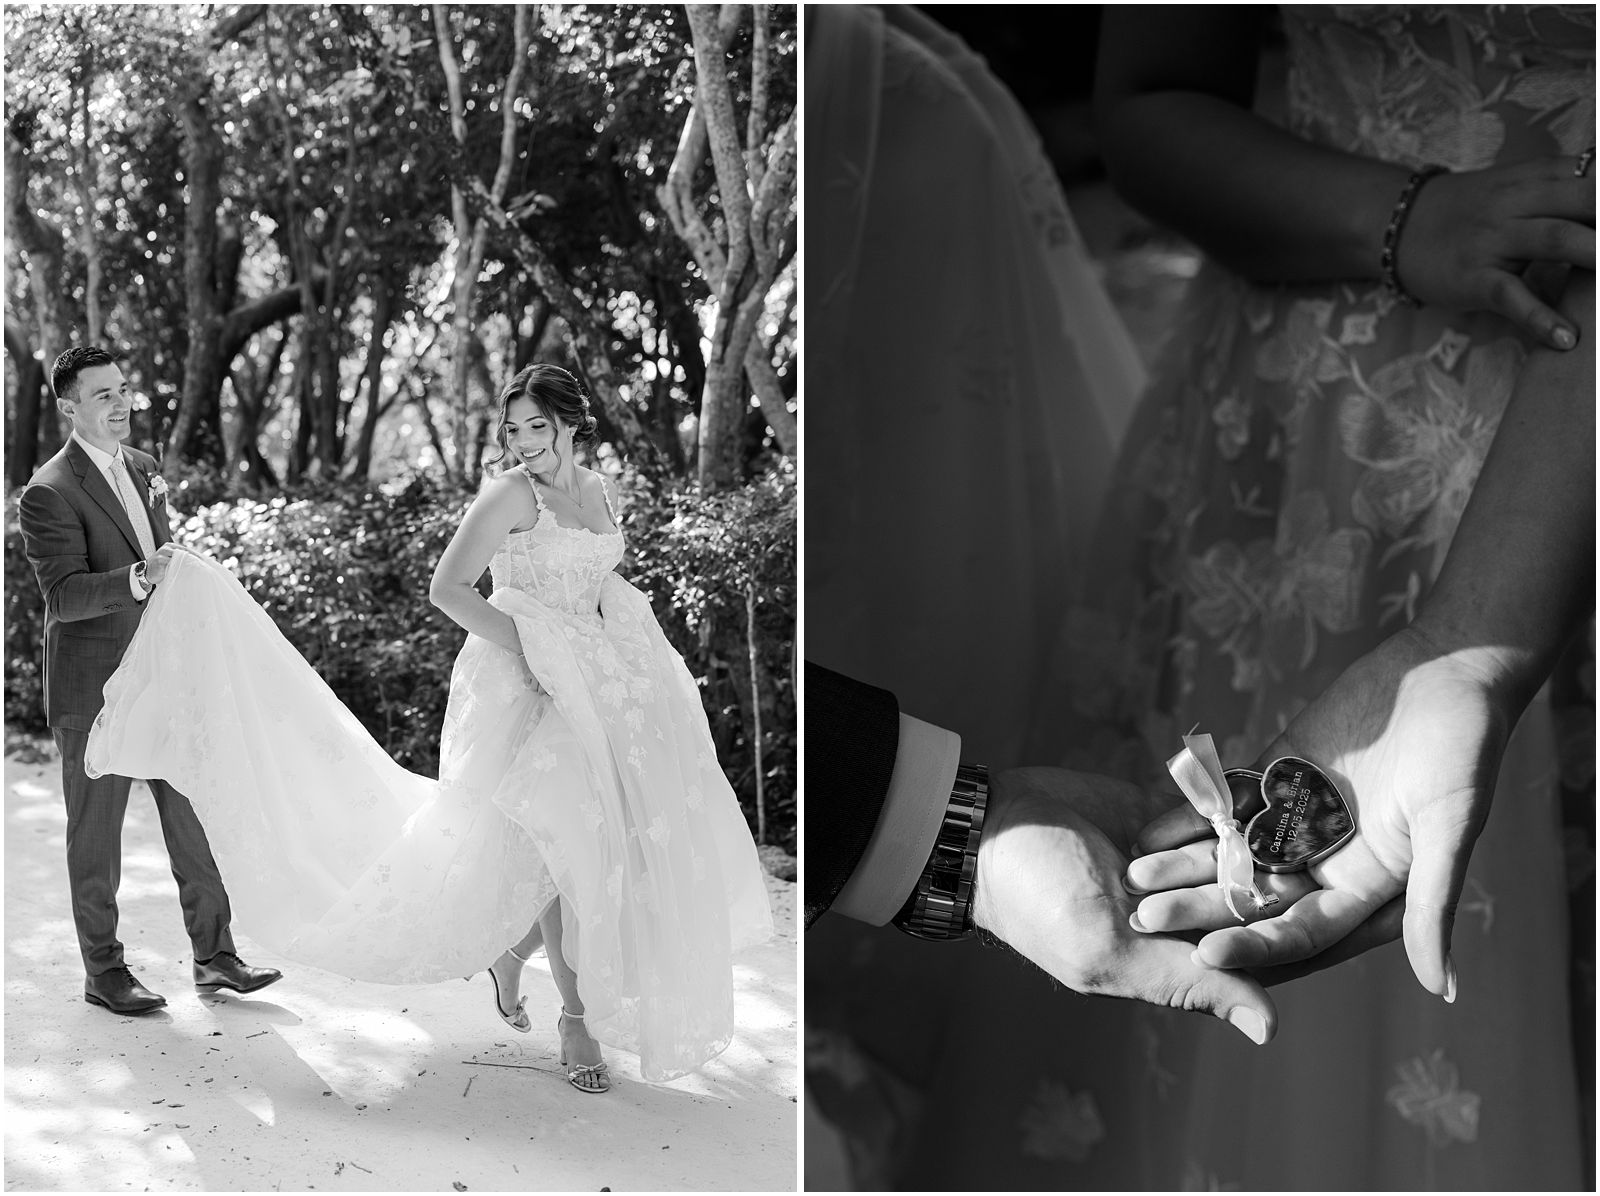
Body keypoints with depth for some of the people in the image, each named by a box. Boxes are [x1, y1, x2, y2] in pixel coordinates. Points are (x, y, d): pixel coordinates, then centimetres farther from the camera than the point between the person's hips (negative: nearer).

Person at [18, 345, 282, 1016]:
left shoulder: (142, 469, 11)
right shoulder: (49, 493, -14)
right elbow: (63, 595, -23)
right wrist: (141, 578, -34)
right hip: (93, 689, -7)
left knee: (196, 821, 8)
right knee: (96, 835, 6)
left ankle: (214, 958, 16)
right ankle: (104, 973, 19)